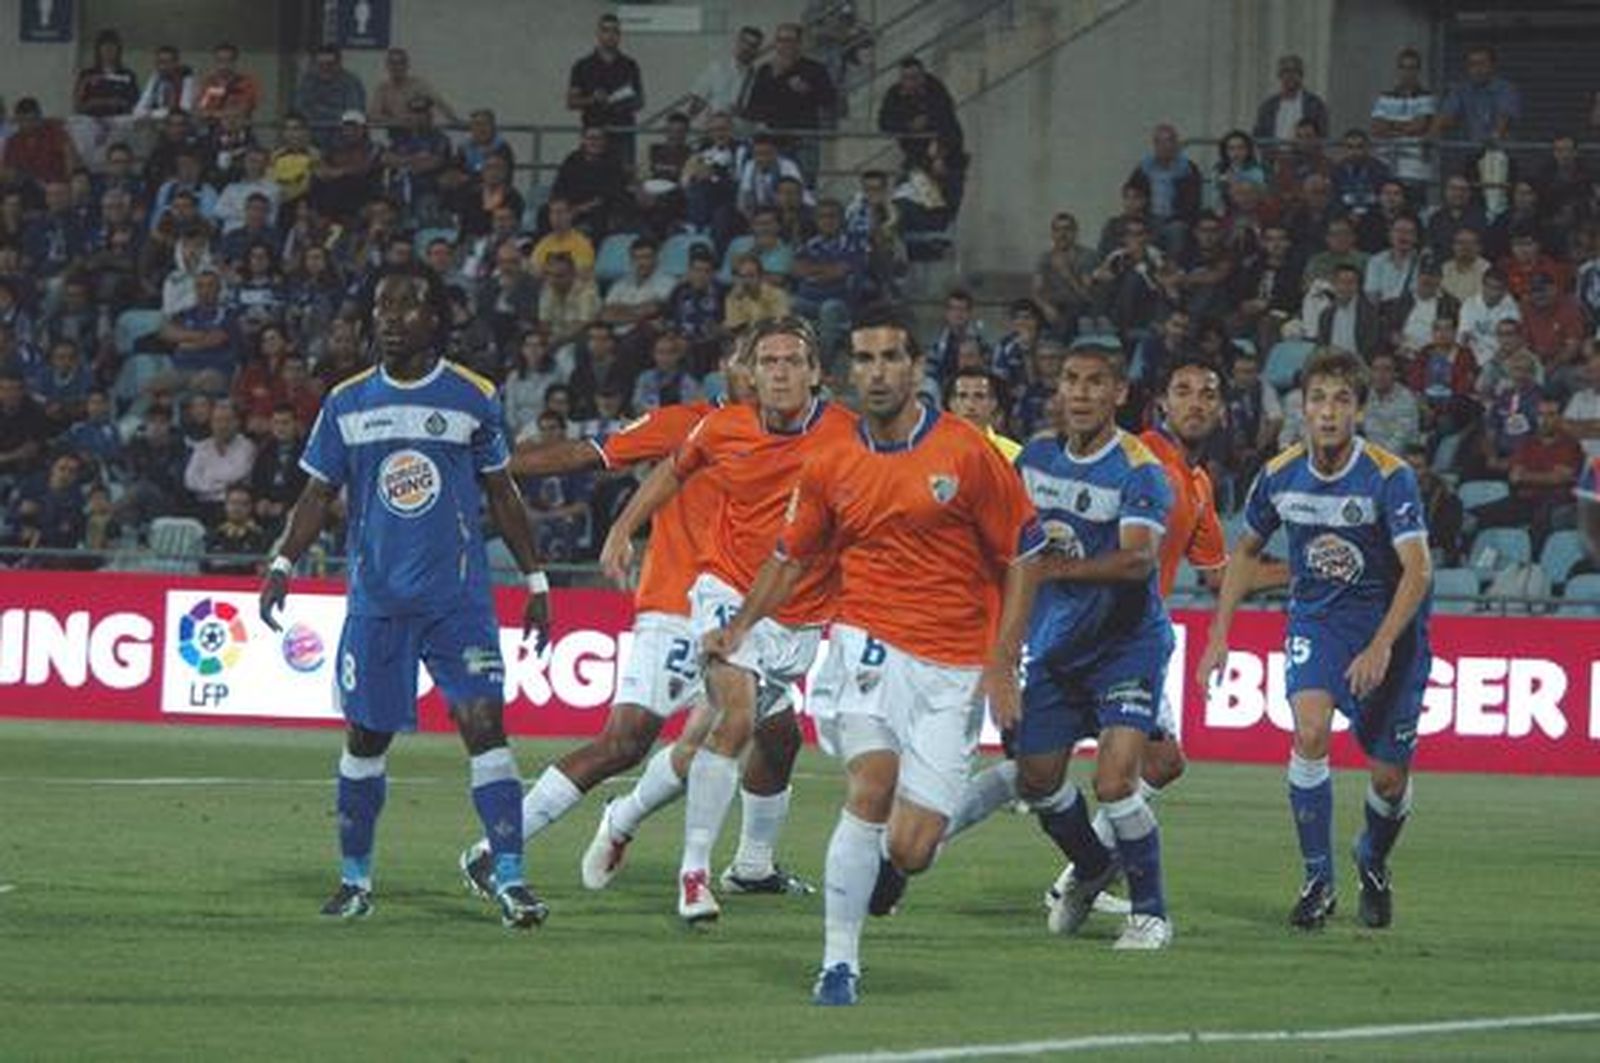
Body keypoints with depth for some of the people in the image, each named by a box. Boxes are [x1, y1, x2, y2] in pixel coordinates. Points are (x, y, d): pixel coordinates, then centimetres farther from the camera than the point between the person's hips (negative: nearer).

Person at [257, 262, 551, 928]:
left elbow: (501, 496, 11)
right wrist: (283, 563, -6)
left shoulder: (472, 398, 2)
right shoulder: (348, 403, 6)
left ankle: (509, 880, -14)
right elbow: (319, 496, 9)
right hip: (376, 598, 2)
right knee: (365, 739, 7)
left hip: (459, 598, -2)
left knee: (484, 727, -13)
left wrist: (535, 580, 9)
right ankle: (355, 879, 21)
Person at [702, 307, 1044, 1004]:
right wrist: (740, 628, 5)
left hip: (953, 672, -1)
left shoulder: (966, 453, -3)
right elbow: (791, 559, 20)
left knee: (910, 850, -9)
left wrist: (1001, 663, -4)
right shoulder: (830, 466, 6)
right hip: (869, 643, 1)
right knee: (874, 783, -26)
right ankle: (839, 966, -18)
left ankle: (879, 869, 31)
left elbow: (1021, 556, 2)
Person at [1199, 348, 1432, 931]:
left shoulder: (1390, 476, -19)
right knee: (1310, 731, -24)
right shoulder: (1281, 474, -6)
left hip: (1386, 620, -2)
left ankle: (1373, 863, 36)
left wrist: (1381, 647, -35)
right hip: (1315, 618, 2)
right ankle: (1318, 879, -13)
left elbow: (1418, 570, -24)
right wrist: (1219, 632, 5)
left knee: (1389, 777, 2)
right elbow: (1247, 549, 11)